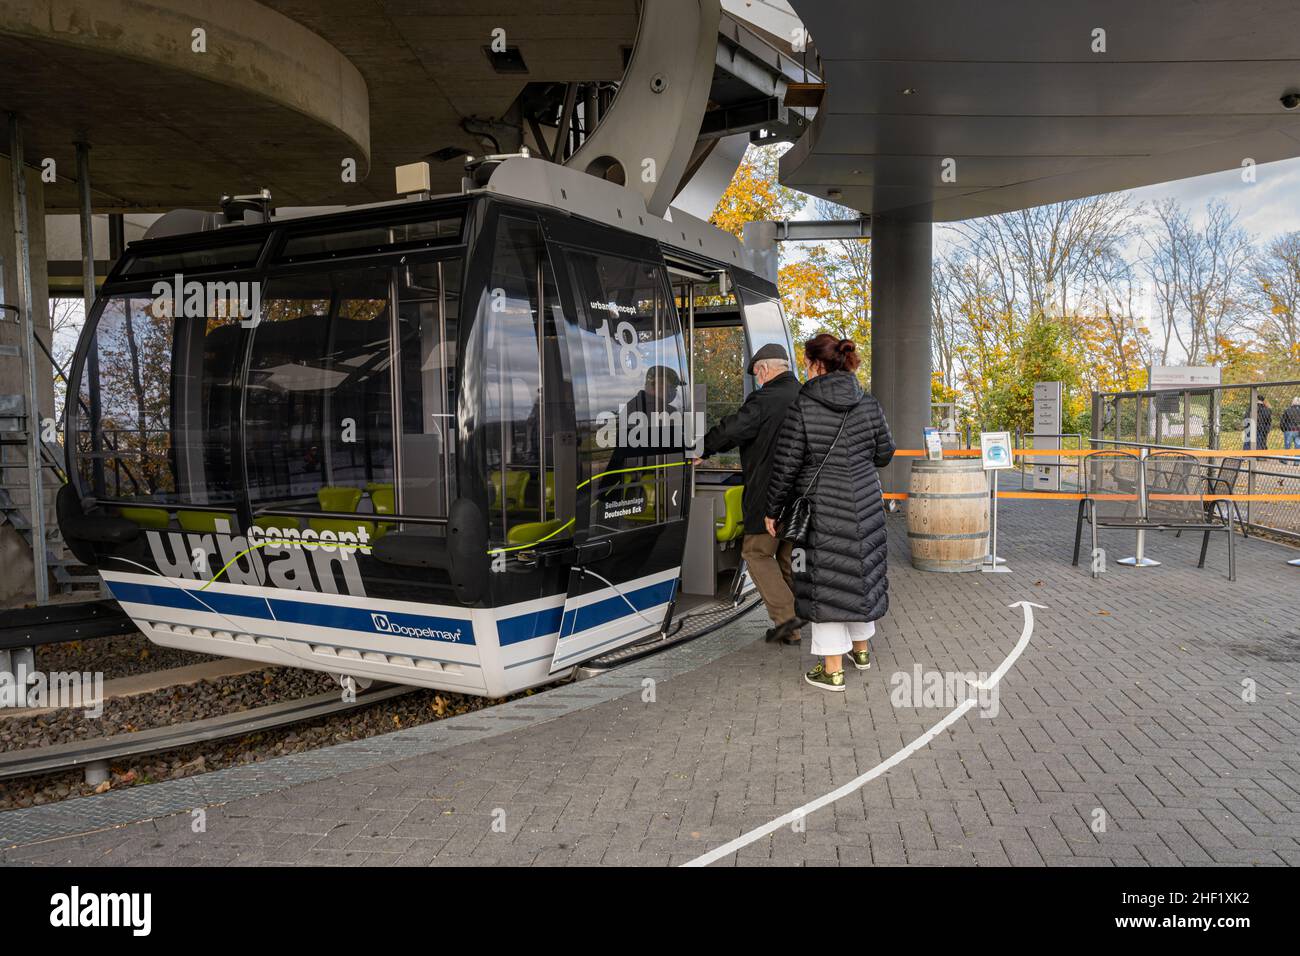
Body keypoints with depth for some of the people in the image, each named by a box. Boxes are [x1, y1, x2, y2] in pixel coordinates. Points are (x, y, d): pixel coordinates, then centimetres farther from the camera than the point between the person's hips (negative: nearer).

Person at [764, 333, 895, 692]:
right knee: (862, 572, 19)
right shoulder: (868, 405, -1)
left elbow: (786, 464, -9)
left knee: (826, 581, 3)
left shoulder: (802, 407, -12)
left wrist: (773, 510, 1)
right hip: (865, 502, 5)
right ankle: (861, 648, 36)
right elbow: (884, 453, 8)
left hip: (823, 508, -4)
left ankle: (832, 669, 7)